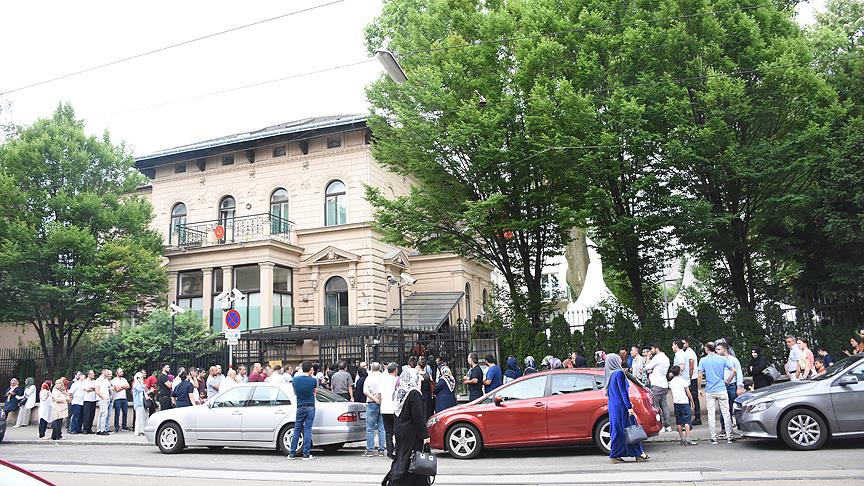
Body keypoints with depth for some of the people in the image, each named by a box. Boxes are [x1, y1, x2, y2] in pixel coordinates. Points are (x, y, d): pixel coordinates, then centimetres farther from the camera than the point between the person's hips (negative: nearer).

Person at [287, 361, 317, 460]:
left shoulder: (295, 379, -4)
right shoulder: (313, 380, -10)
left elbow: (295, 393, 10)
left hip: (300, 407, 2)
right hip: (310, 407, -2)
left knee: (297, 430, 10)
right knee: (307, 430, 2)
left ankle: (292, 453, 12)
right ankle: (306, 454, 3)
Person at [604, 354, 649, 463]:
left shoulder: (609, 374, 11)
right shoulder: (619, 373, -14)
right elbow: (623, 392, -17)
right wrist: (629, 407, -16)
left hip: (612, 406, 8)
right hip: (621, 406, -8)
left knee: (616, 430, 10)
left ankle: (615, 456, 10)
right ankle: (638, 454, 6)